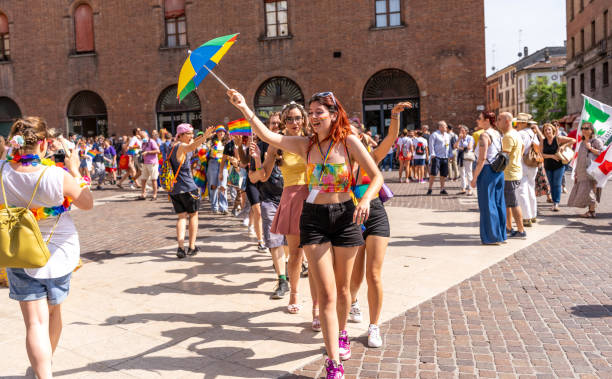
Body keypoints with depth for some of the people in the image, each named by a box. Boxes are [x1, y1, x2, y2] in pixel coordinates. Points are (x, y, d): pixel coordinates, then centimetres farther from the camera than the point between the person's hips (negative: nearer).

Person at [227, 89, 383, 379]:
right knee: (326, 293, -4)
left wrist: (366, 200, -20)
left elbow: (377, 176, -2)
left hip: (345, 217, -1)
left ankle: (341, 334, 42)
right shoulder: (305, 145, 4)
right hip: (314, 218, 1)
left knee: (342, 289, 14)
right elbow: (267, 136, -6)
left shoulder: (349, 142, -2)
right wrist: (244, 108, -15)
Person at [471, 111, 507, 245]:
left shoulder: (484, 135, -13)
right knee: (498, 203, 13)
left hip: (487, 171, -8)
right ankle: (501, 235, 20)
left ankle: (491, 237, 4)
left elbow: (482, 159, -18)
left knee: (487, 205, -1)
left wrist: (474, 177, -15)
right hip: (499, 171, 8)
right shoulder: (498, 134, 12)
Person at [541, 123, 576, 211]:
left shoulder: (558, 139, -6)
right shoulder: (543, 141, 1)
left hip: (559, 165, -3)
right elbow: (541, 154, -6)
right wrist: (552, 156, -18)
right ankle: (554, 202, 15)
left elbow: (573, 140, -4)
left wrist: (563, 146, -15)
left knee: (557, 184, -7)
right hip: (548, 166, 3)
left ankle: (556, 203, -7)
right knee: (551, 185, 8)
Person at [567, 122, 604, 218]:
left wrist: (591, 148, -15)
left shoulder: (596, 141, 0)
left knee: (589, 189, -10)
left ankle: (592, 211, -5)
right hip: (582, 172, 8)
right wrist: (576, 171, 22)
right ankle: (590, 210, 10)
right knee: (582, 190, 4)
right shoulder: (582, 142, 22)